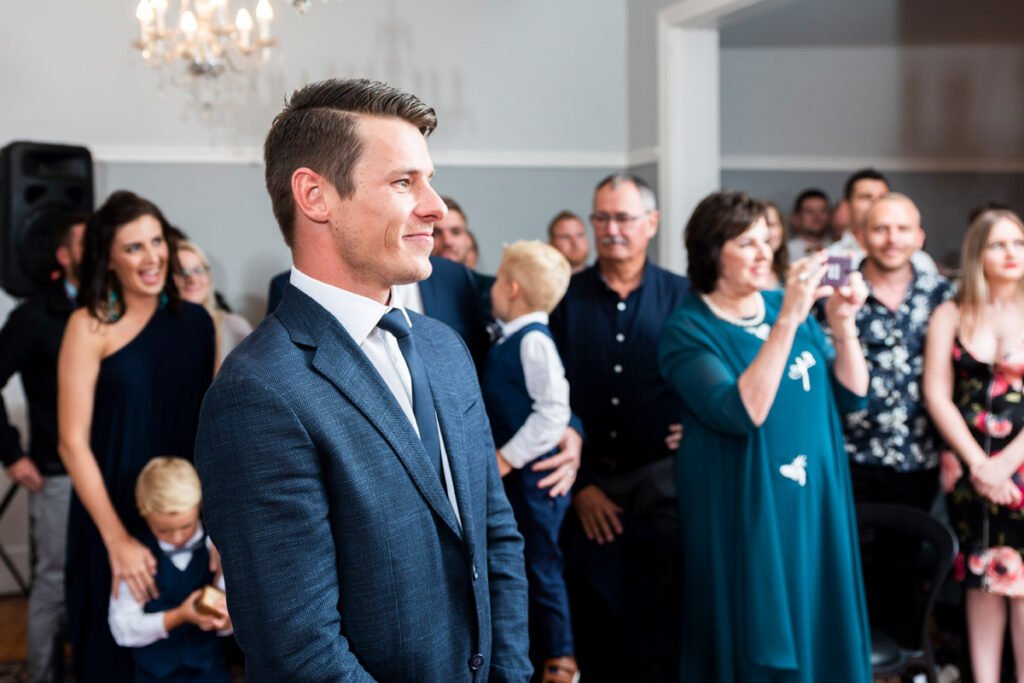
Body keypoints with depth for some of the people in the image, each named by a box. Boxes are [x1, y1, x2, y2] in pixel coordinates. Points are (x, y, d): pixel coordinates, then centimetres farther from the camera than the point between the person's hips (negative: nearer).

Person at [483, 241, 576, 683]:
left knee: (540, 570, 2)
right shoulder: (510, 339, 9)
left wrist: (507, 458, -21)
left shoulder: (533, 340, -18)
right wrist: (499, 457, 10)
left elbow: (554, 411, -25)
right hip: (511, 475, 9)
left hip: (532, 475, -9)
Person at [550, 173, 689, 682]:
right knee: (595, 616, 8)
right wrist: (579, 484, -2)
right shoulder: (566, 297, 1)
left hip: (663, 478, 0)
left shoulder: (681, 296, 0)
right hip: (590, 483, 1)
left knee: (661, 619, 6)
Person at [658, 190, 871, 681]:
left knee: (818, 627, 14)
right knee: (756, 642, 4)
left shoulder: (787, 307, 6)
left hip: (816, 505, 5)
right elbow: (742, 414, -26)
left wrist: (843, 324, -12)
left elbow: (852, 396, 4)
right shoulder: (688, 330, -11)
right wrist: (787, 322, -27)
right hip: (743, 514, -5)